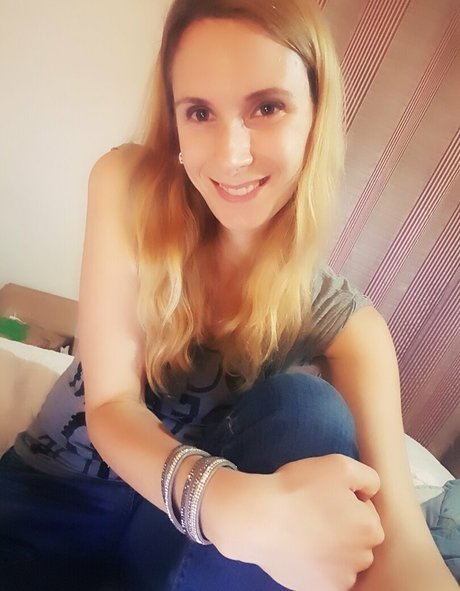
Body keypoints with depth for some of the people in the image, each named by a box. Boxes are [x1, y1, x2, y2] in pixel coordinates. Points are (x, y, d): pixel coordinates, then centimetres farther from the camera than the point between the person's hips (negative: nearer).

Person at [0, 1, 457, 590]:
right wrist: (231, 505, -38)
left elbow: (398, 538, -23)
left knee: (310, 414, -28)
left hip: (183, 542, 2)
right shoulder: (128, 184, -15)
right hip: (57, 494, 0)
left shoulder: (342, 321, -15)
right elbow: (110, 403, -19)